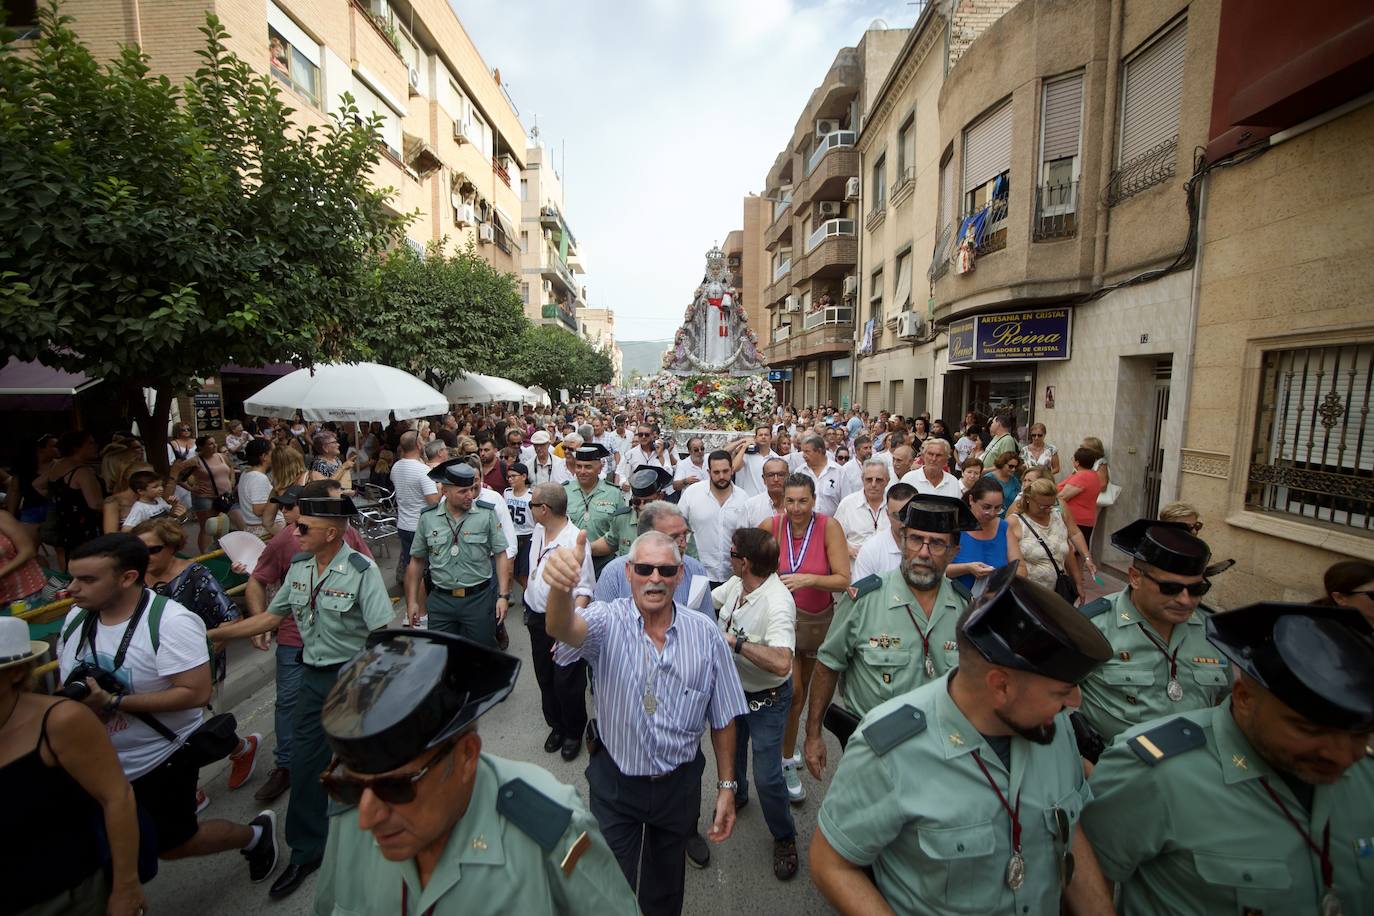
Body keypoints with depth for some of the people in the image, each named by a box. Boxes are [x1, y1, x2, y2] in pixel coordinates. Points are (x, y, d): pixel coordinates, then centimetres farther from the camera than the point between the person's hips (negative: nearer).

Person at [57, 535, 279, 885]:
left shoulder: (170, 622, -26)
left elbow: (196, 693, -28)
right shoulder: (77, 618, -3)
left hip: (161, 761, -6)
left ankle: (255, 834, 35)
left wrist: (112, 702, -29)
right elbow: (68, 679, 13)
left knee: (172, 845, 11)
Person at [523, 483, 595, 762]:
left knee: (567, 682, 6)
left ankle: (573, 732, 31)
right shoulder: (538, 530, -1)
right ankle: (556, 726, 42)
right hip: (537, 618, 8)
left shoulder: (575, 542, -26)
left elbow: (584, 591, -24)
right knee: (545, 678, 21)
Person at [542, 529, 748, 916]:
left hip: (680, 783, 2)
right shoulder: (608, 622, -18)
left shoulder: (705, 633, -12)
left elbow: (722, 717, -2)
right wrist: (561, 588, -62)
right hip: (615, 784, -2)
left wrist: (726, 787, 0)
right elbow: (564, 629, -41)